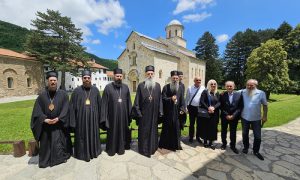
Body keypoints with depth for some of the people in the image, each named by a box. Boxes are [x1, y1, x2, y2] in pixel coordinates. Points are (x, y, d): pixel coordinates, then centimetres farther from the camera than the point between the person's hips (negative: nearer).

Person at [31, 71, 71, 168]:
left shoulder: (63, 94, -3)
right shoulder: (42, 95, 0)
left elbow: (66, 109, -7)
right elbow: (37, 110, -2)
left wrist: (58, 119, -18)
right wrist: (45, 119, -16)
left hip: (59, 125, -1)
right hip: (46, 125, 1)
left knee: (60, 142, 10)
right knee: (46, 143, 13)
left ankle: (62, 157, 30)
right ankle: (46, 160, 31)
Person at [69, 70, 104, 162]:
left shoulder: (95, 90, 1)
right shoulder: (77, 91, -3)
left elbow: (100, 105, 4)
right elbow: (72, 107, -1)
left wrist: (100, 118, 3)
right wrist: (73, 122, -4)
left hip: (93, 118, 2)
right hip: (81, 119, -1)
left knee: (93, 135, 15)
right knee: (82, 136, 11)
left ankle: (94, 152, 35)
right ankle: (82, 153, 31)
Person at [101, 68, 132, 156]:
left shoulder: (125, 87, 3)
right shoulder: (108, 87, -5)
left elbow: (129, 102, 5)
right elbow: (104, 103, -3)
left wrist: (129, 114, 4)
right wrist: (104, 117, -5)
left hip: (123, 114, 2)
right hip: (112, 115, -2)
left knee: (122, 131, 14)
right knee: (112, 132, 12)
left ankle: (121, 148, 33)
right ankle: (111, 149, 32)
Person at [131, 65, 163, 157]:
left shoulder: (157, 85, 3)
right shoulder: (141, 86, -4)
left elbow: (160, 100, 4)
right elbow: (137, 100, -3)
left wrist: (160, 112, 1)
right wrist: (138, 112, -7)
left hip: (154, 113, 3)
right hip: (143, 113, -2)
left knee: (153, 130, 15)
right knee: (144, 131, 9)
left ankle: (152, 147, 35)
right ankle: (144, 149, 28)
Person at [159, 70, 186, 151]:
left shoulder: (180, 88, 8)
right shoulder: (166, 87, -3)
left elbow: (182, 99, 6)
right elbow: (163, 99, -8)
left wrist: (182, 108, -6)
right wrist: (171, 99, -25)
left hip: (176, 111, 3)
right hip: (167, 112, -3)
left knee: (176, 128, 9)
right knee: (167, 128, 6)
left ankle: (175, 144, 27)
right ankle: (164, 144, 25)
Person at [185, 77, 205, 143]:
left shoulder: (203, 88, -3)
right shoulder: (190, 88, 0)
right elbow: (187, 98, 4)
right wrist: (186, 107, 4)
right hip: (192, 107, 0)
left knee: (199, 123, 12)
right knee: (191, 123, 11)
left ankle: (198, 137, 31)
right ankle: (191, 137, 27)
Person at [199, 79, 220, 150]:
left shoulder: (217, 93, 9)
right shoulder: (205, 92, -4)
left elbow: (219, 103, 0)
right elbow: (201, 101, -12)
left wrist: (213, 107, -17)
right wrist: (208, 108, -19)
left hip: (214, 114, 4)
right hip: (206, 113, -3)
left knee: (213, 128, 8)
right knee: (206, 127, 5)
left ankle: (210, 143, 21)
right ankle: (205, 142, 21)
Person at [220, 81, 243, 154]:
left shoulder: (239, 94, -4)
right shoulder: (222, 95, -6)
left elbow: (240, 107, -5)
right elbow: (221, 107, -5)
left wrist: (233, 115, -12)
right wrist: (226, 115, -12)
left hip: (234, 117, 0)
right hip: (224, 117, 0)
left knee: (233, 132, 11)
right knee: (223, 131, 13)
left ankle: (233, 146, 29)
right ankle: (224, 143, 32)